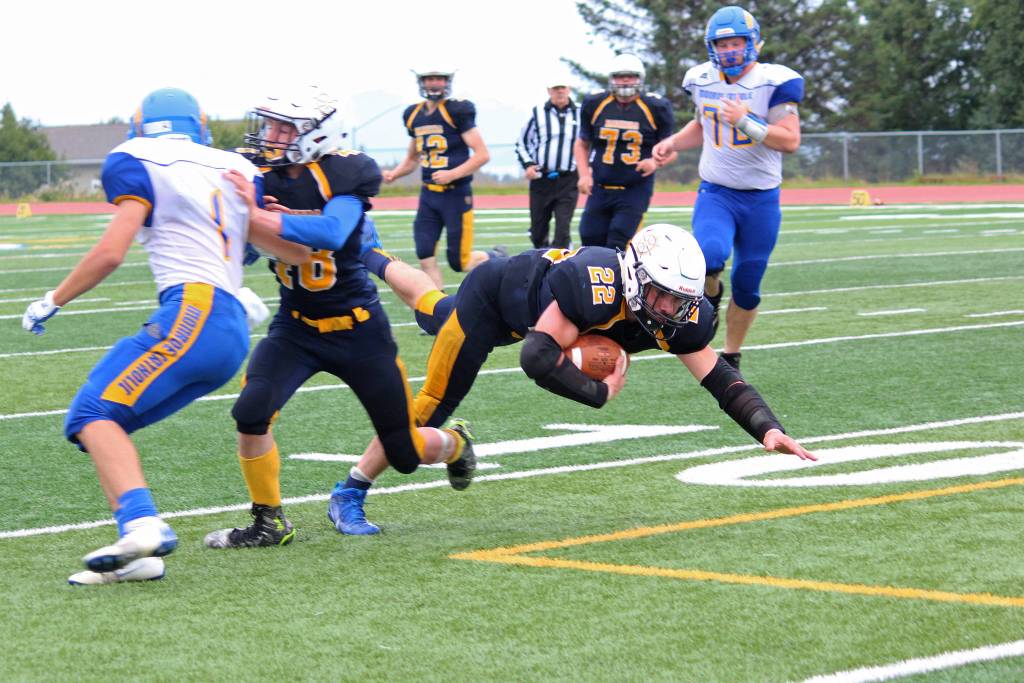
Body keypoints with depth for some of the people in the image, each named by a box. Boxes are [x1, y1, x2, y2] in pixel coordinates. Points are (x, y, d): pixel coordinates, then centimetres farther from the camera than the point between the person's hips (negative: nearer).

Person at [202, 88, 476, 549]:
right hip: (295, 328, 3)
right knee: (251, 412, -24)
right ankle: (269, 523, -5)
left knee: (405, 453, 8)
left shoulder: (343, 176, -19)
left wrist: (259, 216, -45)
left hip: (357, 331, -3)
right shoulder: (264, 180, -6)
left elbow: (331, 233, -38)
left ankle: (454, 444, 46)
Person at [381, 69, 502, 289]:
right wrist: (393, 174, 5)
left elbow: (482, 154, -12)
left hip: (456, 194, -6)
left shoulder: (457, 112, -10)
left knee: (459, 261, -1)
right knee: (426, 258, -4)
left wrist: (452, 174, -21)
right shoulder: (414, 116, 9)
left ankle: (496, 259, 29)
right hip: (428, 195, 6)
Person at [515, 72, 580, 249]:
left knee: (562, 229, -11)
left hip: (568, 181, -1)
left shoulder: (580, 114, 5)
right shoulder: (538, 114, 3)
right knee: (538, 232, 9)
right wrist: (527, 164, -3)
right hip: (541, 180, 1)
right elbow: (521, 143, 12)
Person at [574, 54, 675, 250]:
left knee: (617, 247, -14)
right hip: (601, 188, 3)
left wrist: (655, 162, -16)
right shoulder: (594, 105, 1)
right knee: (592, 246, 2)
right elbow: (582, 144, 16)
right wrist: (584, 174, 1)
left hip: (636, 189, -3)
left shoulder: (655, 109, -4)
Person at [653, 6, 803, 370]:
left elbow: (791, 141, -18)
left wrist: (745, 121, -28)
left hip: (761, 200, -1)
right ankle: (711, 296, 6)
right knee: (710, 257, -29)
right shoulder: (702, 81, 1)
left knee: (746, 288, 6)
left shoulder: (773, 82, -13)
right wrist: (674, 143, 4)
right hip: (716, 193, 1)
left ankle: (731, 356, 28)